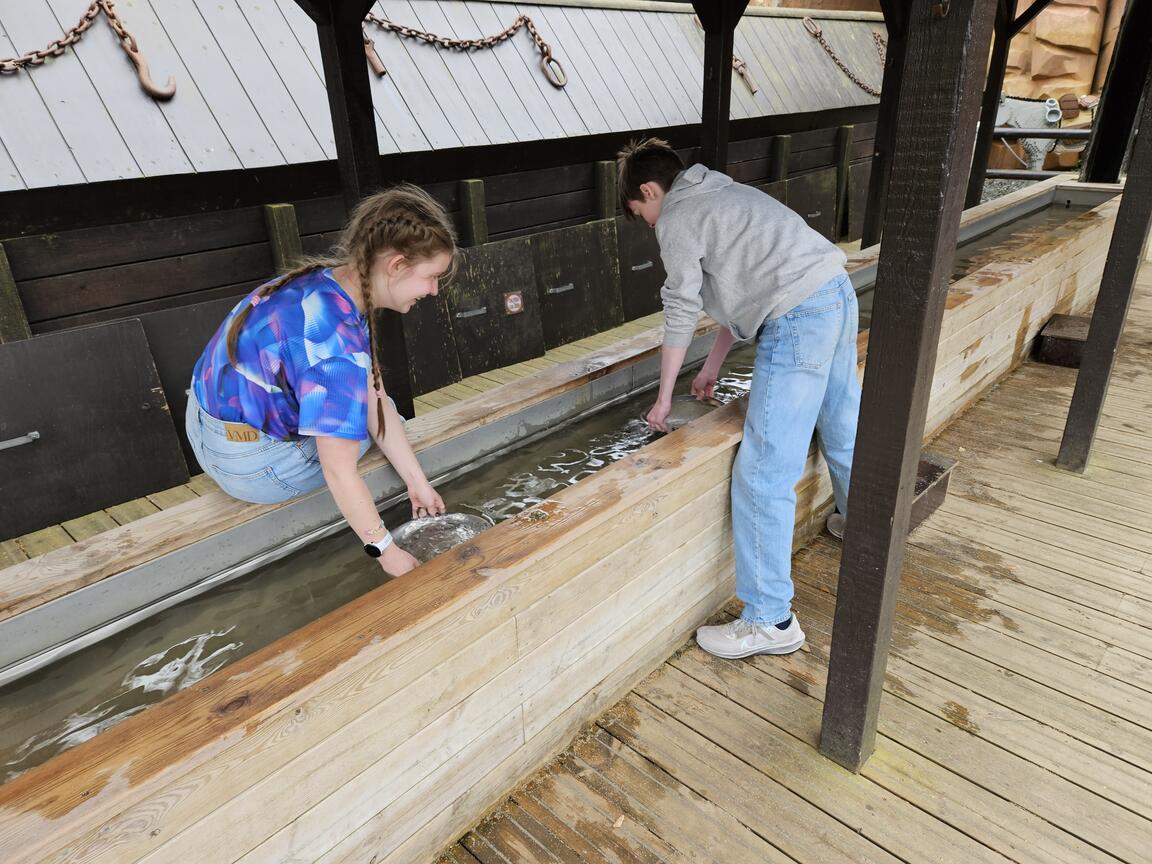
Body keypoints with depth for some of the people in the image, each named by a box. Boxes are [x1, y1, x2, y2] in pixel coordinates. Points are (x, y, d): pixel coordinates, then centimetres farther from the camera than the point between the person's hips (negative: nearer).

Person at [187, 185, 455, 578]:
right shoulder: (337, 339, -34)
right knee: (382, 426, 9)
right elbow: (339, 472, -29)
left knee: (377, 412, 19)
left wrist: (418, 482, -1)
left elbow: (374, 399, -3)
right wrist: (386, 552, -18)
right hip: (246, 463, -8)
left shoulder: (331, 280, -7)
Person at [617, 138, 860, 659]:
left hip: (798, 320, -10)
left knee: (762, 474, -6)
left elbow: (681, 314, -2)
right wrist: (712, 367, 27)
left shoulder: (676, 219, -2)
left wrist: (664, 399, 8)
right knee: (843, 425, 29)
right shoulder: (722, 196, 25)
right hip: (838, 294, 10)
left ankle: (770, 621, 1)